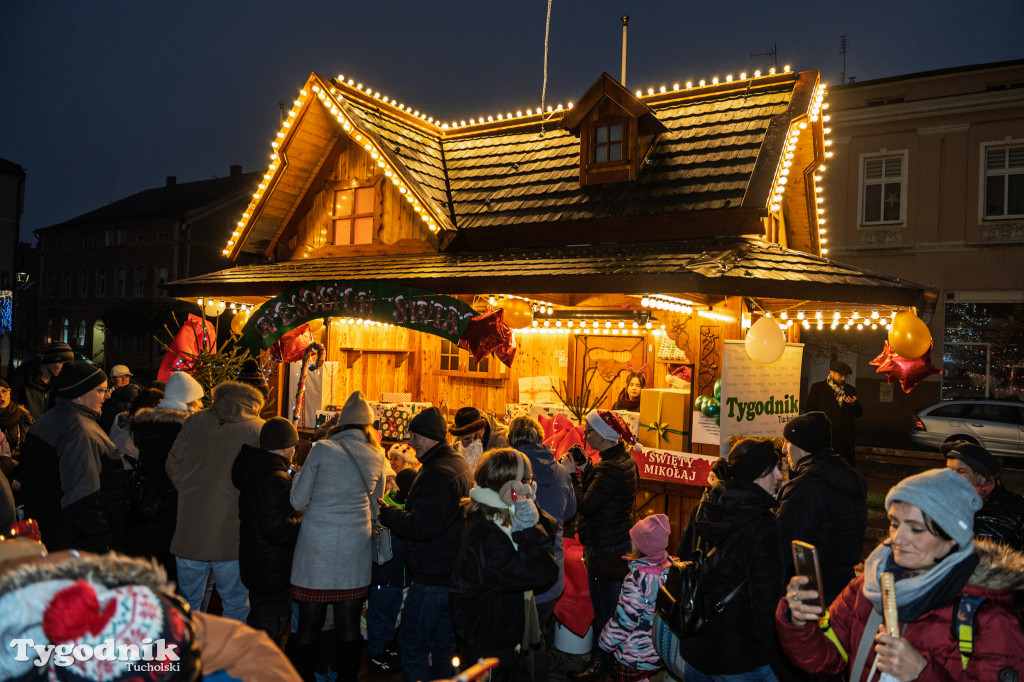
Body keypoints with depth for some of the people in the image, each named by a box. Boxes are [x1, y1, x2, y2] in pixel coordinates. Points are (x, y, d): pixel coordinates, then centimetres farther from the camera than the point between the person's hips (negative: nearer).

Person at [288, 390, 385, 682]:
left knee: (309, 625, 7)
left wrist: (299, 474, 17)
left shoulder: (322, 449, -5)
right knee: (349, 625, 11)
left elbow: (298, 501, 0)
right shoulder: (377, 457, 4)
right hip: (355, 548, 2)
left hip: (316, 547, -2)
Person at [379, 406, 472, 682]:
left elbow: (422, 526, -26)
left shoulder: (438, 473, -21)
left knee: (412, 644, 2)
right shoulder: (460, 465, 11)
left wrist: (386, 512, -13)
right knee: (443, 641, 20)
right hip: (453, 573, 10)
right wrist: (395, 511, 11)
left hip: (432, 575, -10)